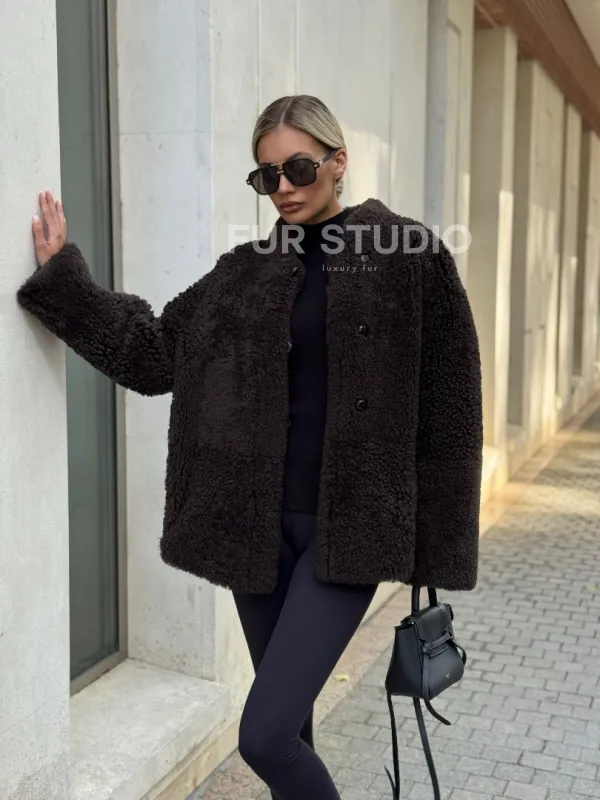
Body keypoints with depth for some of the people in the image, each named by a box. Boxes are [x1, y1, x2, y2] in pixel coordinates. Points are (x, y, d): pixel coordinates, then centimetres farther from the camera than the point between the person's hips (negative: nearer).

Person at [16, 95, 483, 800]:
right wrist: (61, 277, 1)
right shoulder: (246, 271, 7)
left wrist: (438, 548, -5)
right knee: (289, 722, 16)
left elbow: (445, 411, -4)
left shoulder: (411, 258, -4)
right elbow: (154, 353, 7)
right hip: (259, 522, 4)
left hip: (349, 526, -4)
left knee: (263, 735, -11)